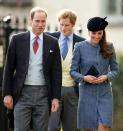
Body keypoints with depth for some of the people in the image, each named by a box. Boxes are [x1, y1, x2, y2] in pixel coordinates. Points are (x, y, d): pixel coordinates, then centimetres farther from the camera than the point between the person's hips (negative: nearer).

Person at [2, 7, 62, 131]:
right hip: (22, 93, -1)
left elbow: (56, 72, 5)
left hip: (43, 94, 1)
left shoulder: (52, 43, 5)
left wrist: (56, 97, -1)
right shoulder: (17, 40, 2)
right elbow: (9, 69, 4)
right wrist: (7, 94, -1)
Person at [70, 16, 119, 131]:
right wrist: (84, 78, -18)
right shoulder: (80, 47, -2)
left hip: (104, 93, 1)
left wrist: (106, 77, -12)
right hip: (87, 93, -1)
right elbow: (72, 71, 0)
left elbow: (115, 70, 8)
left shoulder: (108, 47, 3)